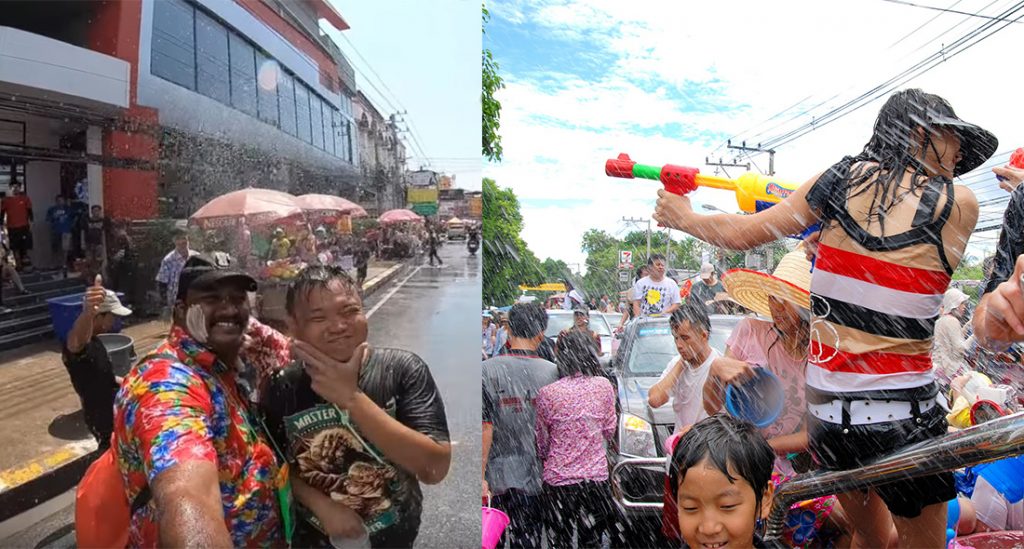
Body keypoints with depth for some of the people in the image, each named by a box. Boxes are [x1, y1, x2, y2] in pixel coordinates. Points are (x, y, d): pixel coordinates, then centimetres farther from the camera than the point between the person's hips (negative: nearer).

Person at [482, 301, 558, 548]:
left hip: (495, 475, -1)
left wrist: (480, 476, -8)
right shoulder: (552, 372, -7)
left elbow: (484, 429, -13)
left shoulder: (487, 370, -11)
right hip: (533, 478, 1)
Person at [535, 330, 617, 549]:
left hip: (558, 479, -2)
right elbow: (610, 431, 6)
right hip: (596, 475, 2)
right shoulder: (604, 386, -6)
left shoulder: (547, 393, -14)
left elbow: (542, 441, -1)